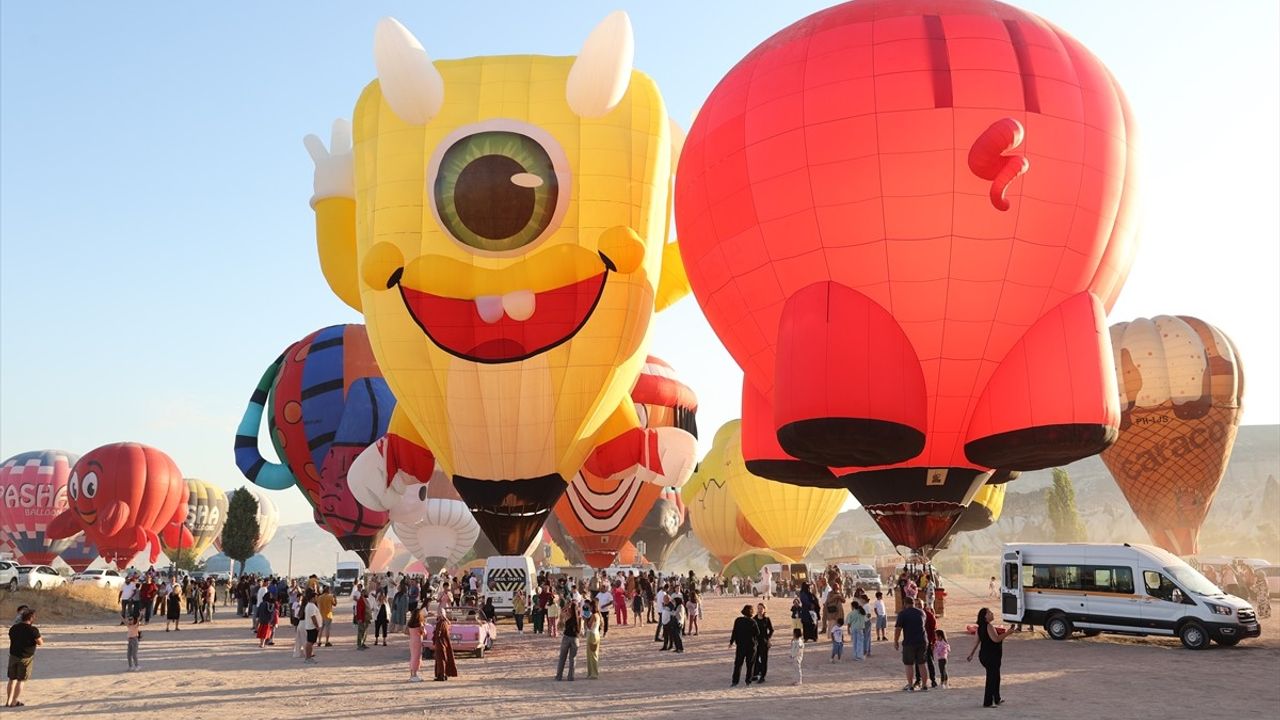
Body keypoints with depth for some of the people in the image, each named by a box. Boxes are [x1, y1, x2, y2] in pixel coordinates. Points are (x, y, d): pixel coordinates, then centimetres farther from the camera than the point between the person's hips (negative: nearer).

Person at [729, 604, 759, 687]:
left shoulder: (738, 621, -2)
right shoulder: (752, 622, -13)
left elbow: (734, 632, 2)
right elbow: (758, 633, -7)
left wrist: (731, 642, 13)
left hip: (740, 645, 3)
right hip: (751, 646, -3)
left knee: (738, 664, 6)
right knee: (750, 664, 10)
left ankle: (735, 681, 0)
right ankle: (748, 681, 11)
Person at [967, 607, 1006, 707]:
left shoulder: (980, 627, 10)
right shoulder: (988, 626, -18)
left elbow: (976, 641, 13)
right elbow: (996, 639, -25)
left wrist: (971, 653, 19)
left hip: (984, 656, 9)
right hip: (991, 657, -9)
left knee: (995, 677, 22)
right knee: (992, 678, -2)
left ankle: (997, 699, 34)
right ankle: (987, 702, 1)